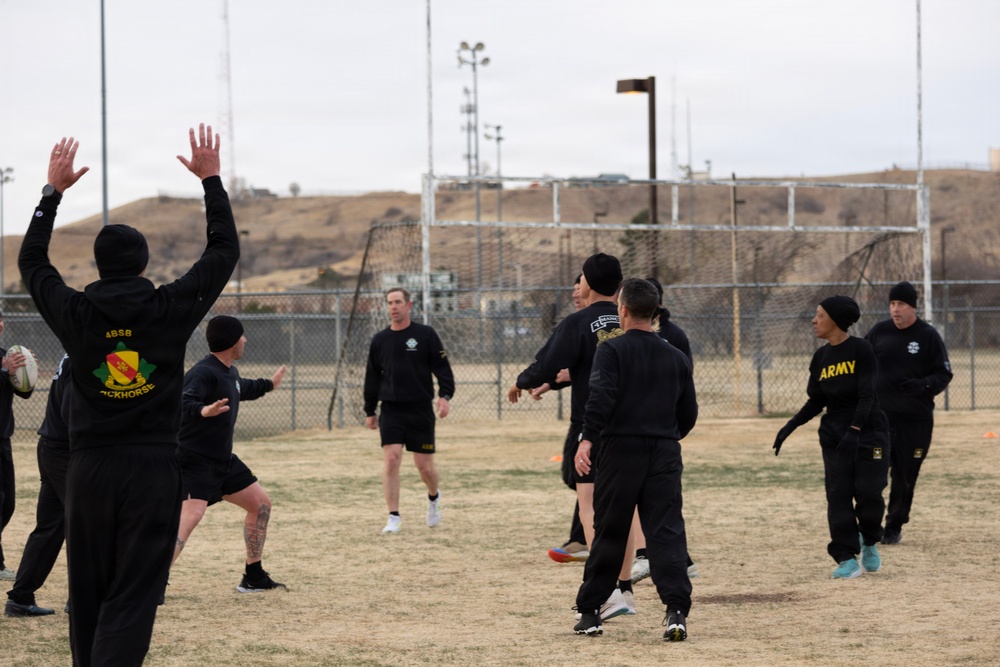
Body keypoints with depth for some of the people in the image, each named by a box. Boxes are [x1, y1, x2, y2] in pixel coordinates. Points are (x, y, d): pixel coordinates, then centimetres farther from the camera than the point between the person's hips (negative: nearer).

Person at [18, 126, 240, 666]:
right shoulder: (171, 309, -5)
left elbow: (31, 261, 17)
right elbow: (225, 250, 8)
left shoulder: (76, 314, -2)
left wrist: (54, 190, 25)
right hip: (153, 467, -2)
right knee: (132, 599, -5)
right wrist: (211, 180, 17)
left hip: (89, 467, 2)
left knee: (87, 596, 12)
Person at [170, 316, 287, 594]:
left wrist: (269, 384, 53)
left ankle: (253, 578, 26)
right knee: (189, 517, -25)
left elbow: (243, 389, 36)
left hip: (224, 461, 10)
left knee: (261, 504, 16)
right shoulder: (203, 373, -20)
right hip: (194, 462, -10)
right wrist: (203, 411, -59)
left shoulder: (229, 373, 11)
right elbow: (184, 403, -37)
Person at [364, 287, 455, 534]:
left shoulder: (425, 335, 0)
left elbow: (442, 367, -1)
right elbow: (372, 377, 15)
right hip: (391, 410, 2)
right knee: (391, 458, -13)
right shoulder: (380, 340, 8)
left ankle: (434, 497, 35)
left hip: (421, 410, -2)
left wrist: (445, 395, -16)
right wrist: (370, 411, 14)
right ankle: (394, 518, -8)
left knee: (424, 465, 2)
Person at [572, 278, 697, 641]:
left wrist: (586, 439, -24)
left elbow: (601, 397, -17)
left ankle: (590, 612, 14)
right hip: (665, 455, 3)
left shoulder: (612, 350, -2)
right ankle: (677, 610, -18)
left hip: (621, 451, -2)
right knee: (667, 532, -3)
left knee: (609, 533, 6)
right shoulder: (676, 357, 12)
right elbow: (689, 414, 16)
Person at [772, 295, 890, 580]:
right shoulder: (820, 358, 7)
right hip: (834, 435, 5)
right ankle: (847, 559, 1)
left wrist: (854, 430, -28)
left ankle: (869, 542, 19)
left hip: (869, 431, -5)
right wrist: (790, 427, 0)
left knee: (868, 493, -9)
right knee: (838, 495, -3)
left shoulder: (861, 349, -10)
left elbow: (867, 395, -16)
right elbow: (816, 401, 12)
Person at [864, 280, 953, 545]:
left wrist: (922, 385, -21)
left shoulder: (928, 336, -3)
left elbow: (944, 374, -2)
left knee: (905, 477, 5)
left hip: (916, 420, -1)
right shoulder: (878, 332, 4)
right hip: (879, 416, 1)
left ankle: (895, 527, 19)